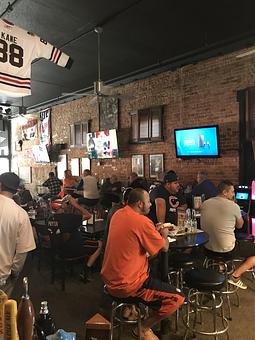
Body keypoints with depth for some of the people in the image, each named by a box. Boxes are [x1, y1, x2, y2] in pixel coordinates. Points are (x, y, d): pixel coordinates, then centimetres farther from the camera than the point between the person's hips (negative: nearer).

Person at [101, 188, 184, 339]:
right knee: (178, 297, -1)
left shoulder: (118, 214, 2)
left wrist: (155, 231, 11)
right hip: (126, 285, -9)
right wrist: (164, 234, 9)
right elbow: (164, 247, -11)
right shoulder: (142, 221, -22)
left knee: (148, 263, 34)